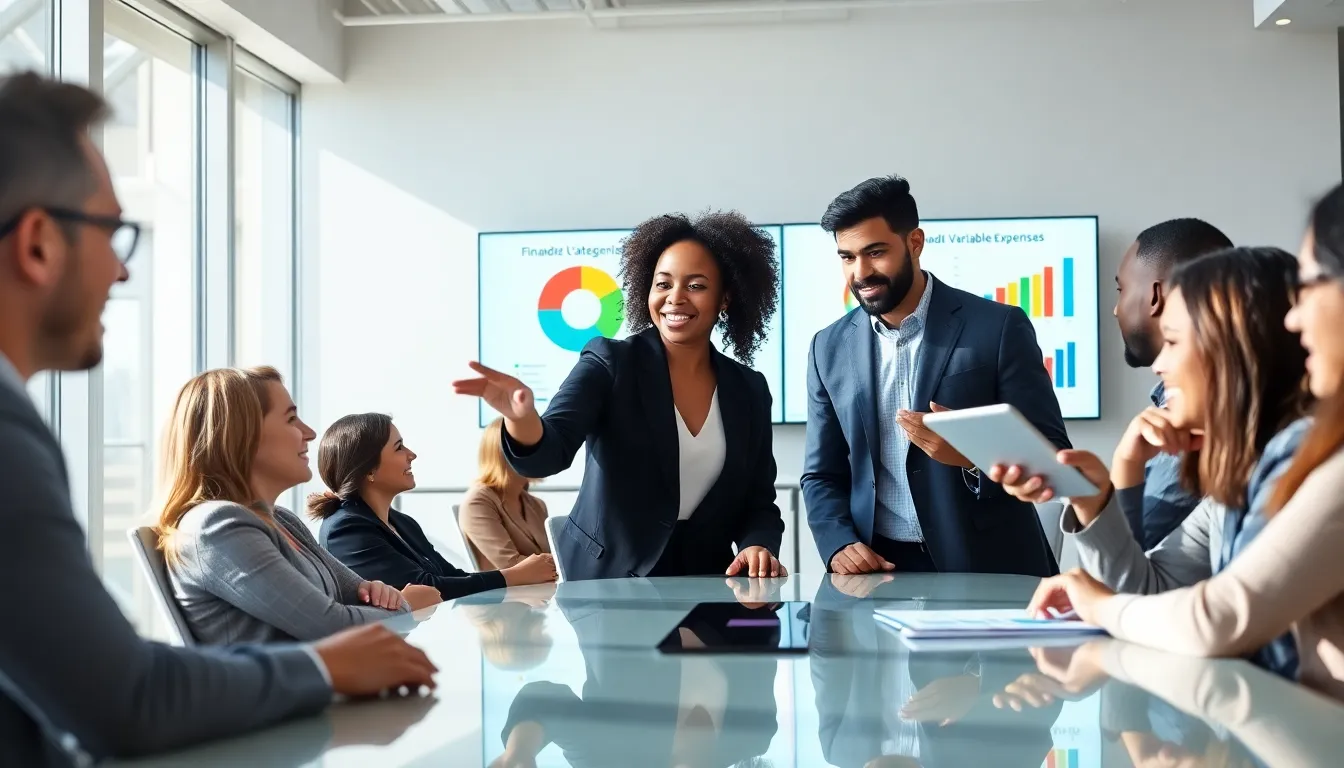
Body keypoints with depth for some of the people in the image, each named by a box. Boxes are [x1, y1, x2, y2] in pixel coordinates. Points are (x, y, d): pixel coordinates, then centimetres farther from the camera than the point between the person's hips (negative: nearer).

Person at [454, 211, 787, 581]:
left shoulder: (749, 389, 7)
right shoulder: (610, 362, -3)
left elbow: (759, 504, 10)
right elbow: (547, 453, -17)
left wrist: (758, 547, -12)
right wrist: (522, 418, -39)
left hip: (703, 589, 3)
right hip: (605, 586, -2)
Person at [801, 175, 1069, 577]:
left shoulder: (998, 328, -3)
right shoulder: (830, 348, 8)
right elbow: (822, 476, 11)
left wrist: (973, 458, -22)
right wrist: (840, 544, -8)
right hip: (879, 569, 3)